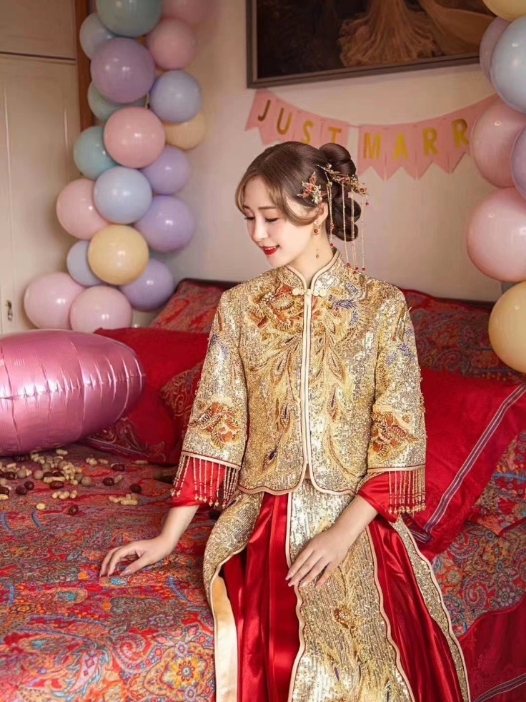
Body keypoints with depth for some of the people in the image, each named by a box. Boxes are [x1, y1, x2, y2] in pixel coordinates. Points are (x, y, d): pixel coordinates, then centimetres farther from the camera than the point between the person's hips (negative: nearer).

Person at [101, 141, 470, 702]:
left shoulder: (383, 306, -3)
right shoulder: (238, 307, 3)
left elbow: (400, 434, -5)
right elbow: (214, 424, 4)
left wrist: (343, 532, -15)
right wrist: (168, 537, 1)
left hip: (357, 515, -1)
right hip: (262, 514, 1)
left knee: (367, 656, -22)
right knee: (269, 654, -22)